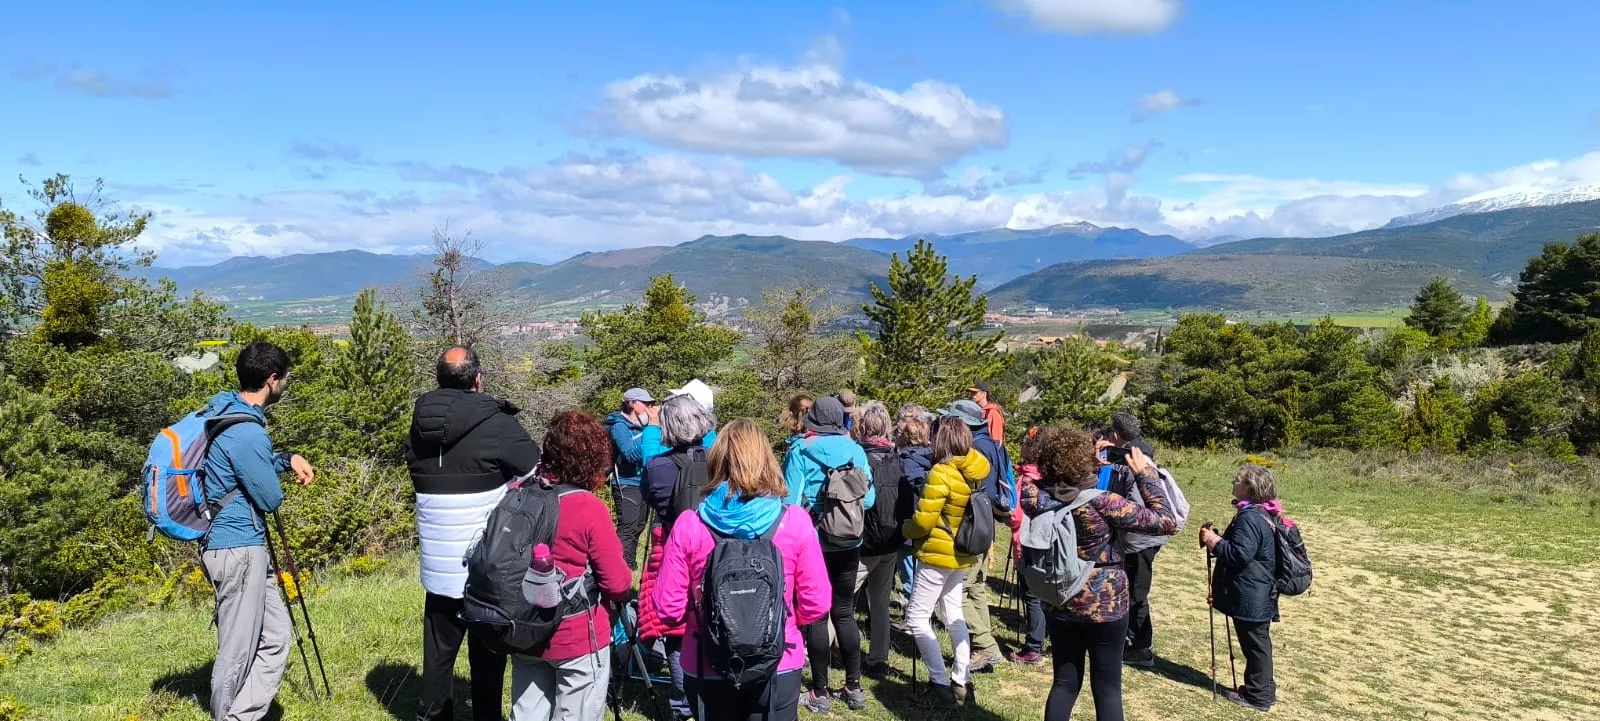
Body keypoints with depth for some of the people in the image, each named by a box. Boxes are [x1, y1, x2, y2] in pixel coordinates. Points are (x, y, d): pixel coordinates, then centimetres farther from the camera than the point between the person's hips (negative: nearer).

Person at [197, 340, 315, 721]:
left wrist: (286, 459, 8)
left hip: (242, 546, 10)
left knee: (274, 637, 13)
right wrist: (281, 475, 6)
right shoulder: (246, 433, -24)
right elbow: (272, 499, -14)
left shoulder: (224, 405, 7)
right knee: (237, 652, 4)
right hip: (238, 549, -10)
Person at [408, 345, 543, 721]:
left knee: (438, 652, 15)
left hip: (438, 567, 5)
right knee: (487, 655, 6)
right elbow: (537, 473, -7)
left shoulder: (420, 426, 3)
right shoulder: (496, 425, -15)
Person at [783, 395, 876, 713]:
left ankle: (820, 694, 10)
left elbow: (791, 500, -13)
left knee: (816, 615, 4)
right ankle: (854, 688, 20)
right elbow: (869, 498, 3)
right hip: (849, 543, 4)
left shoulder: (800, 451, -8)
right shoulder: (856, 450, 1)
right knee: (844, 612, 15)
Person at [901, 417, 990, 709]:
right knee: (953, 614, 18)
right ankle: (960, 683, 22)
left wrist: (905, 529, -2)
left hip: (938, 554, -8)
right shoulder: (974, 472, 2)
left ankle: (943, 687, -1)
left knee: (917, 617, 0)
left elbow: (923, 521, -22)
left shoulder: (941, 473, -22)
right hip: (962, 553, 9)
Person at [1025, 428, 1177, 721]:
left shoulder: (1036, 497, -11)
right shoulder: (1102, 503, -24)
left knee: (1065, 682, 17)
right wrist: (1144, 472, -11)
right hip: (1106, 606, -4)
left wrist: (1095, 465, 9)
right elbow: (1167, 522, -17)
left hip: (1060, 604, 4)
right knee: (1107, 689, 9)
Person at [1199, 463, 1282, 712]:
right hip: (1258, 595, 10)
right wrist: (1218, 541, 12)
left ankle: (1258, 696, 11)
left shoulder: (1249, 518, -23)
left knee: (1254, 644, 1)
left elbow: (1240, 555, -28)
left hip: (1250, 597, -10)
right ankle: (1261, 688, 30)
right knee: (1257, 642, 19)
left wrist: (1215, 542, -16)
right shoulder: (1262, 514, 11)